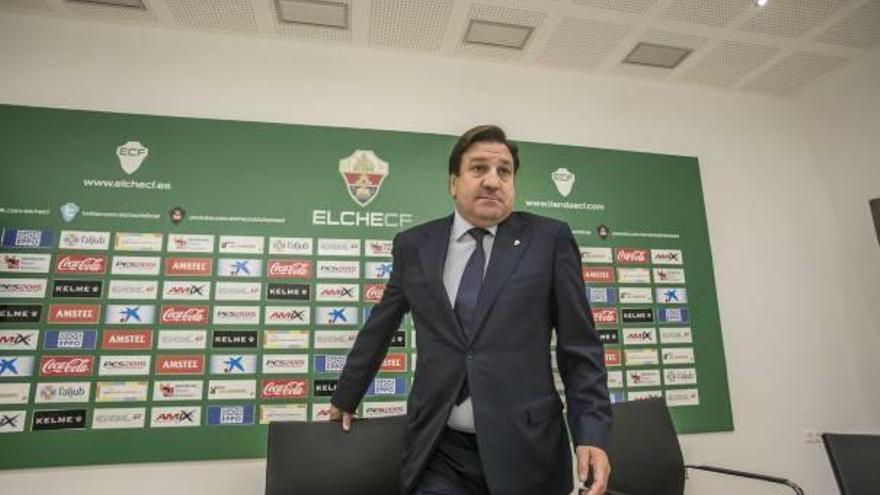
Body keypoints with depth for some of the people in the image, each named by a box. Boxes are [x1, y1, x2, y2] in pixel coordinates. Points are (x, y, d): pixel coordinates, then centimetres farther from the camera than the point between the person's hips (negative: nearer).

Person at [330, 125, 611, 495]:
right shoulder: (413, 245, 4)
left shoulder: (549, 239, -1)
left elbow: (579, 346, 0)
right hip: (439, 450, 1)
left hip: (525, 447, 0)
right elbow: (378, 330, 15)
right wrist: (345, 397, 24)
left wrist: (592, 433, -10)